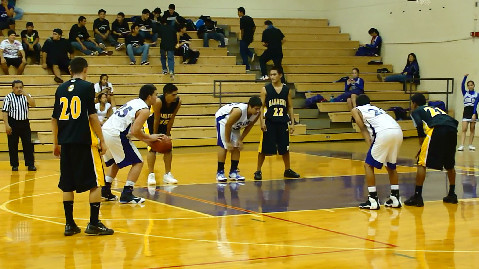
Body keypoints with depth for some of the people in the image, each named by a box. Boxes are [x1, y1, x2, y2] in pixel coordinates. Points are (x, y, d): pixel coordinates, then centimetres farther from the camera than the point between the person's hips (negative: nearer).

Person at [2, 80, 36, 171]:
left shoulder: (26, 96, 8)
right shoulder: (8, 97, -1)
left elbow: (33, 104, -8)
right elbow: (5, 112, -4)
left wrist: (26, 95, -18)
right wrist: (6, 125, -12)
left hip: (24, 123, 2)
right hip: (13, 123, -2)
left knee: (28, 144, 1)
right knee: (13, 145, 2)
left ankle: (30, 164, 6)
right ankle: (14, 165, 11)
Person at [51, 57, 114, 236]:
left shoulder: (61, 89, 11)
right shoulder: (87, 87, -4)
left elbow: (55, 118, 12)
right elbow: (92, 116, -9)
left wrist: (56, 143, 21)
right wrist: (102, 140, -3)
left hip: (66, 142, 5)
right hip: (85, 141, -5)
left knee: (68, 185, 11)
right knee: (95, 183, 3)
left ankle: (69, 224, 12)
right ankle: (94, 224, 0)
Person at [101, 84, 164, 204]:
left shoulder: (134, 102, 22)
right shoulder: (144, 110, -5)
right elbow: (134, 131, -14)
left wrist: (146, 139, 21)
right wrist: (149, 138, 1)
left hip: (104, 131, 9)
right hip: (115, 135, -9)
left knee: (116, 161, 29)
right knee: (138, 162, 3)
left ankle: (105, 190, 27)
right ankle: (126, 194, -4)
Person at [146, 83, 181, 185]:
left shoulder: (178, 101, -22)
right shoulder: (158, 101, -36)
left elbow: (171, 119, -13)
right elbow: (156, 120, -28)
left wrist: (167, 134, -9)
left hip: (164, 124, 5)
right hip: (151, 123, -5)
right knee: (152, 148, -12)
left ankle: (167, 174, 10)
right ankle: (151, 175, -6)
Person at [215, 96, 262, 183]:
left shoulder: (257, 114, -21)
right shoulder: (239, 111, -41)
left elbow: (249, 127, -4)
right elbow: (228, 125, -29)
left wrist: (241, 140, -5)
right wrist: (228, 142, -21)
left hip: (235, 124, 7)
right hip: (223, 119, -7)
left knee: (237, 146, 2)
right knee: (224, 146, -12)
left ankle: (233, 172, 9)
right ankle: (220, 173, -6)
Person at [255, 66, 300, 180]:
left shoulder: (287, 90, 5)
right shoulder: (265, 89, -3)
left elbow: (290, 107, 10)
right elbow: (261, 107, -4)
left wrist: (292, 123, 5)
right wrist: (262, 122, -13)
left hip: (283, 123, 3)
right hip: (269, 123, -3)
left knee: (285, 148, 10)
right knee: (264, 149, -1)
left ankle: (287, 170, 23)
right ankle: (258, 171, 9)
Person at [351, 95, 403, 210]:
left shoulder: (356, 110, 21)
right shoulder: (377, 109, 37)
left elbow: (363, 129, 9)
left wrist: (370, 145, 0)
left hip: (384, 133, -6)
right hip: (398, 131, 6)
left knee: (368, 165, 8)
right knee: (391, 165, 24)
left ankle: (373, 200, 3)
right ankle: (395, 198, 21)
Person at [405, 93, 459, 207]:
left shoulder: (415, 112, 21)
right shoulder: (434, 108, 38)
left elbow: (419, 125, -1)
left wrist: (421, 144, 9)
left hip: (437, 129, -6)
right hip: (452, 129, 6)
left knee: (422, 163, 2)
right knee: (449, 165, 23)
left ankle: (417, 196, -2)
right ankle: (452, 195, 30)